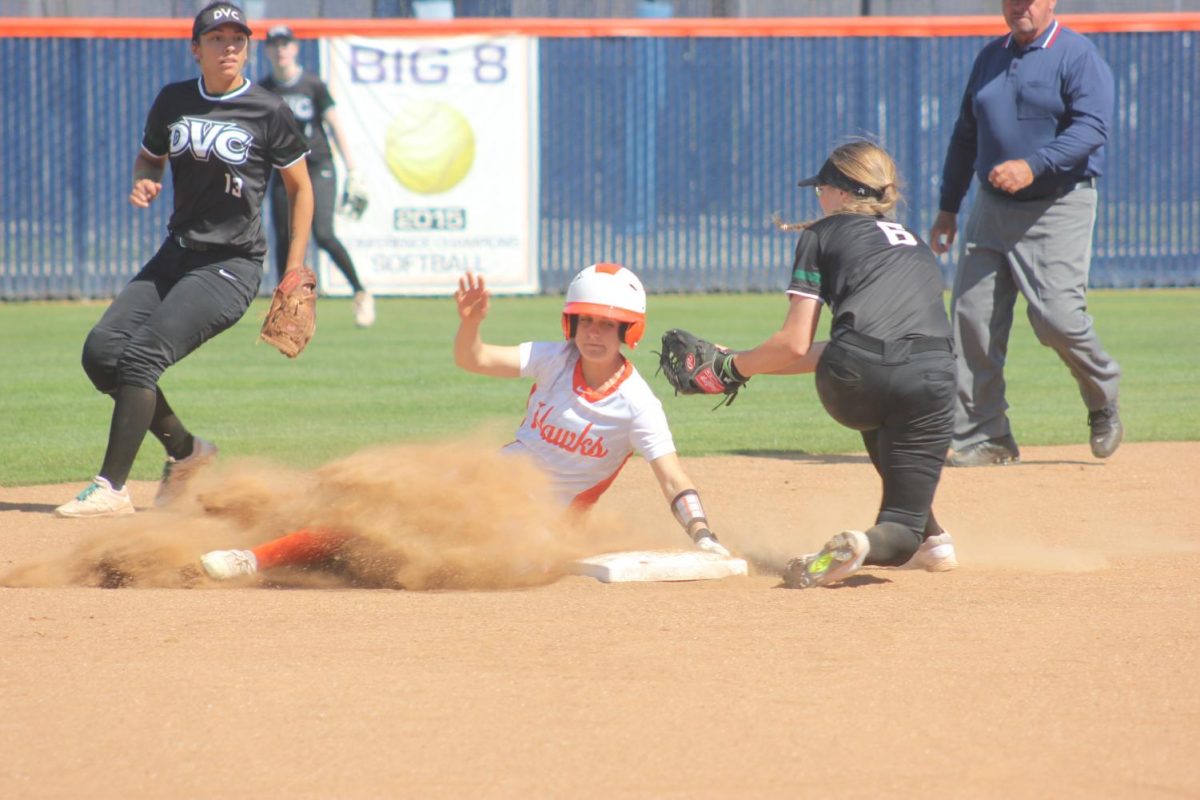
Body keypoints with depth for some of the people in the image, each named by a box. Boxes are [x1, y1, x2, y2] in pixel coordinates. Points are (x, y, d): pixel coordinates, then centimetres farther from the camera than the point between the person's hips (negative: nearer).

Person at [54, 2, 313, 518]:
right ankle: (183, 450, 13)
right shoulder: (173, 102, 7)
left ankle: (112, 489, -20)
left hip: (232, 266, -6)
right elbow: (150, 158, 23)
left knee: (142, 354, -21)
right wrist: (143, 182, -2)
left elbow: (300, 188, 3)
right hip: (176, 256, 6)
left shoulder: (268, 112, -6)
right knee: (101, 350, -6)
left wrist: (294, 272, -3)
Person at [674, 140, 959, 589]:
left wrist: (735, 366, 28)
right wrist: (749, 365, 37)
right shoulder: (916, 247, 35)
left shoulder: (823, 235, 19)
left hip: (855, 379, -3)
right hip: (931, 378, 3)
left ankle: (932, 539, 24)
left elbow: (795, 345, 11)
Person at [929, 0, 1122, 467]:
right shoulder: (990, 59, 14)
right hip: (992, 208, 6)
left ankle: (1103, 403, 14)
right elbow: (966, 136, 21)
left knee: (1057, 317, -15)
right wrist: (948, 208, 18)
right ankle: (984, 436, 3)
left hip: (1058, 209, -6)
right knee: (971, 316, -3)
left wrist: (1033, 166, -30)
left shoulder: (1077, 57, -7)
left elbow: (1091, 128, -19)